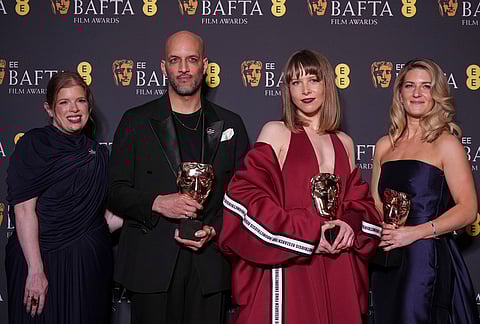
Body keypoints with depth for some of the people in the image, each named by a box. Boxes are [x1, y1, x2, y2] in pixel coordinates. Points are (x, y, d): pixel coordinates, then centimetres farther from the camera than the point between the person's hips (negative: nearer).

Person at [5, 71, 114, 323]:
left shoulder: (96, 153, 12)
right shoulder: (35, 144, -6)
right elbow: (24, 210, -13)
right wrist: (35, 271, -20)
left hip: (91, 263, 5)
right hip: (44, 261, -5)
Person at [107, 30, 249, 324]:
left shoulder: (230, 124, 9)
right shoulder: (136, 122, 5)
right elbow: (115, 192, 2)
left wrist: (214, 230, -8)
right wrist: (157, 203, -15)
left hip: (210, 265, 1)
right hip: (152, 264, -1)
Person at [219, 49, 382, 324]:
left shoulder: (344, 143, 12)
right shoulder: (276, 132, -1)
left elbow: (360, 201, 15)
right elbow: (248, 198, -10)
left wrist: (351, 225, -7)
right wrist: (306, 233, -16)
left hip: (338, 271, 4)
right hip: (288, 268, -4)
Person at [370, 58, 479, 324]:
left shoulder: (446, 144, -4)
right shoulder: (385, 145, 11)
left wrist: (416, 232, -17)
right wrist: (381, 229, -2)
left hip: (427, 258, -5)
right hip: (386, 261, 5)